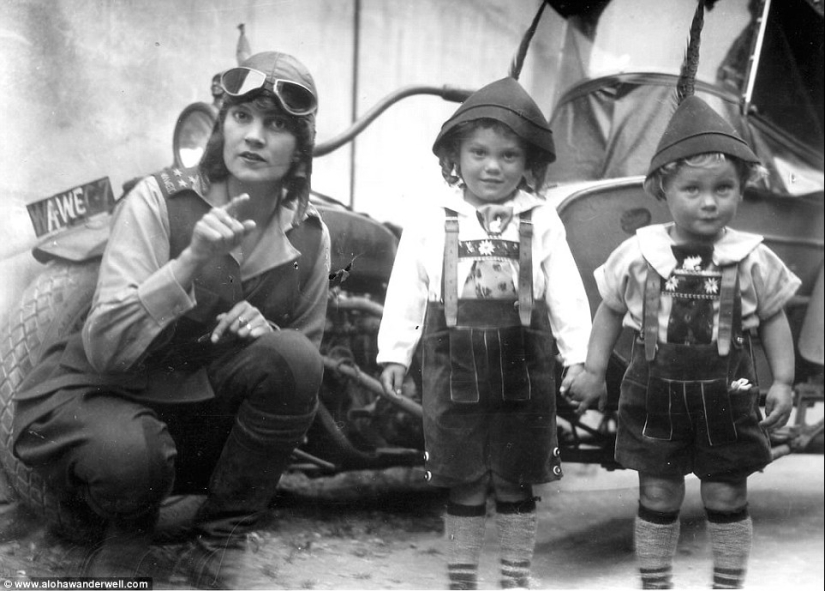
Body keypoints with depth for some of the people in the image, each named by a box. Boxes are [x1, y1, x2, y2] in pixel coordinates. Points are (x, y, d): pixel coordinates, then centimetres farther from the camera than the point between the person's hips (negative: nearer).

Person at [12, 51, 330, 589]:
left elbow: (305, 366, 7)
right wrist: (192, 261, -38)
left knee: (290, 358, -25)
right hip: (97, 397, -3)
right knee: (132, 453, -38)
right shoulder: (160, 201, -17)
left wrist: (265, 331, -17)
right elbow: (102, 348, -25)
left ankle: (222, 539, -6)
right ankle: (127, 523, 1)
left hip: (207, 415, 4)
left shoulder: (309, 236, -5)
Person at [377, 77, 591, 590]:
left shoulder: (542, 222, 1)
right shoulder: (433, 223, 1)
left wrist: (578, 355, -5)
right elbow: (406, 292, 2)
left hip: (523, 372, 0)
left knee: (516, 484, 11)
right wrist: (395, 352, -1)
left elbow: (567, 294, -1)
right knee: (464, 485, 9)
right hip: (456, 369, 0)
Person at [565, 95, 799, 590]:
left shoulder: (753, 260, -7)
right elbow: (611, 311, 7)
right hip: (656, 396, 0)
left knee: (727, 496, 10)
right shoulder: (638, 256, -6)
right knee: (657, 497, 10)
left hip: (726, 399, 0)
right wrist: (594, 371, 4)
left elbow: (773, 320, 4)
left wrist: (783, 381, -2)